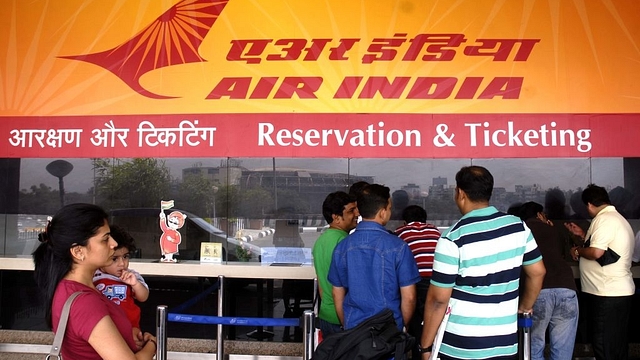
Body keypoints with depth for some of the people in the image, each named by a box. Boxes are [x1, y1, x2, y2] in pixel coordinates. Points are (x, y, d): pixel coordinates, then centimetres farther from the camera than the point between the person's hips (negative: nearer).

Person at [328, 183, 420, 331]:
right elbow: (408, 297, -11)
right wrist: (402, 325, 6)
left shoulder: (342, 247, -5)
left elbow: (337, 296, 4)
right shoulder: (397, 247, -15)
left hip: (353, 328, 3)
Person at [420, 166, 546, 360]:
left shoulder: (453, 238, -15)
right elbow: (537, 272, 9)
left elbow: (438, 299, -13)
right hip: (505, 343, 4)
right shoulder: (518, 226, -1)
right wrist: (524, 307, 25)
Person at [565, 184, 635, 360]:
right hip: (620, 291, 10)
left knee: (604, 345, -3)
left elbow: (596, 252, -24)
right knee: (617, 343, 16)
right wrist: (583, 235, 22)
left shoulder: (604, 219, -16)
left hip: (607, 294, -10)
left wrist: (578, 250, -7)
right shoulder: (617, 218, 17)